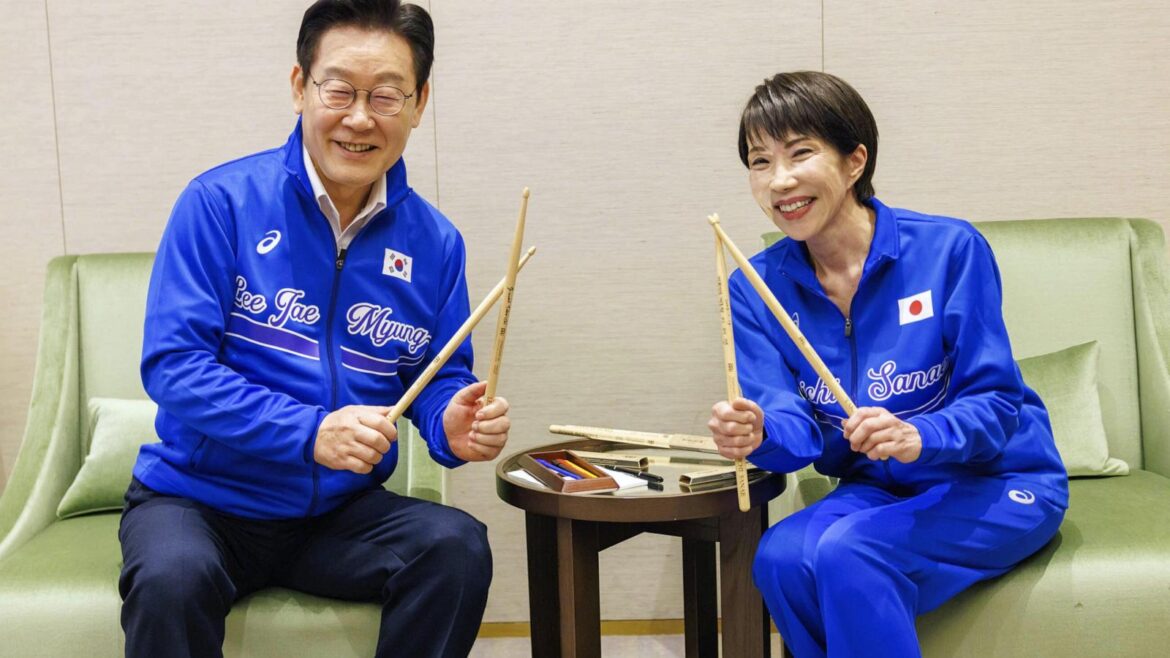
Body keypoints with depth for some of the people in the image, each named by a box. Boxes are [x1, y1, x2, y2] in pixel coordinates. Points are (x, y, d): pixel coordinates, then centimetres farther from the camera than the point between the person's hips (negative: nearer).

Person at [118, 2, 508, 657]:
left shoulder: (434, 242, 1)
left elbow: (441, 378, 10)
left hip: (340, 510, 3)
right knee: (173, 578, -34)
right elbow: (171, 362, -15)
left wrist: (453, 424, -16)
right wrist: (310, 432, -27)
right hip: (198, 498, -3)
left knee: (457, 546, -23)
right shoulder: (222, 201, -10)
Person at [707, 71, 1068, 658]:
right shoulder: (756, 288, -3)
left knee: (848, 554, -30)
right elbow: (797, 425, -11)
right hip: (880, 491, 4)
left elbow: (996, 403, -15)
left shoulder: (950, 249, -15)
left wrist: (918, 437, -36)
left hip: (998, 483, -4)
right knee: (779, 557, -26)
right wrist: (759, 433, -35)